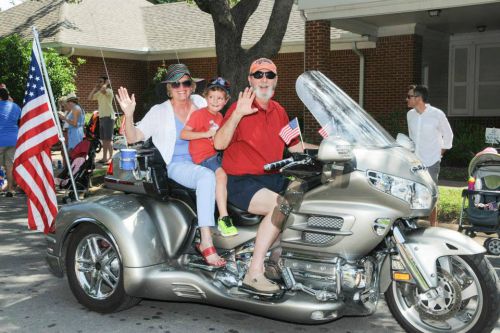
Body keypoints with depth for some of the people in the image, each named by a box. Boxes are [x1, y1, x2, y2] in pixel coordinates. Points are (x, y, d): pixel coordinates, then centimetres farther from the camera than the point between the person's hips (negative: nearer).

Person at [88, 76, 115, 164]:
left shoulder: (109, 91, -7)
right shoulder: (98, 93, 20)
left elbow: (103, 90, -29)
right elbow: (90, 98, 14)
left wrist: (106, 84, -11)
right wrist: (95, 88, 11)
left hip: (108, 117, -9)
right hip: (101, 117, 9)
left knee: (109, 139, -12)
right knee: (103, 139, 11)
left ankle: (110, 158, -12)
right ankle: (104, 158, 16)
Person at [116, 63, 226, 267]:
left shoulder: (199, 102, 11)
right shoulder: (159, 112, 1)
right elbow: (133, 138, -6)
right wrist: (128, 115, -23)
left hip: (201, 161, 4)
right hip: (177, 165, -4)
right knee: (207, 176, -35)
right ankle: (206, 243, -37)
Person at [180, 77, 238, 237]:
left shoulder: (219, 116, 18)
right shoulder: (199, 114, -6)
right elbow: (183, 134, -15)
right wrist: (206, 134, -20)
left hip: (217, 153, 9)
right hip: (203, 156, -9)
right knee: (221, 174, -30)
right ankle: (223, 218, -30)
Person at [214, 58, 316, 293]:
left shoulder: (279, 111, 16)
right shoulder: (241, 108, -7)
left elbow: (294, 145, 25)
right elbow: (219, 144, -20)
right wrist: (237, 114, -28)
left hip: (272, 178, 7)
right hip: (242, 182, -7)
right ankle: (254, 273, -24)